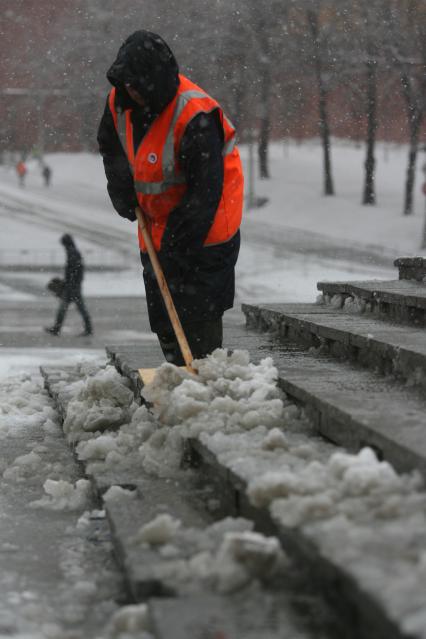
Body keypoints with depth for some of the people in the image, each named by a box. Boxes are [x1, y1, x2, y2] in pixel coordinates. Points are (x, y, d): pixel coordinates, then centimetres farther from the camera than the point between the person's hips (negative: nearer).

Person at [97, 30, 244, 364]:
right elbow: (111, 146, 17)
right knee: (161, 312, 13)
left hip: (204, 227, -8)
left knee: (197, 311, -10)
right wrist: (123, 192, 3)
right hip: (157, 223, 8)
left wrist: (178, 239, -27)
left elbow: (205, 189, -28)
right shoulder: (120, 101, -6)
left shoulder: (196, 116, -29)